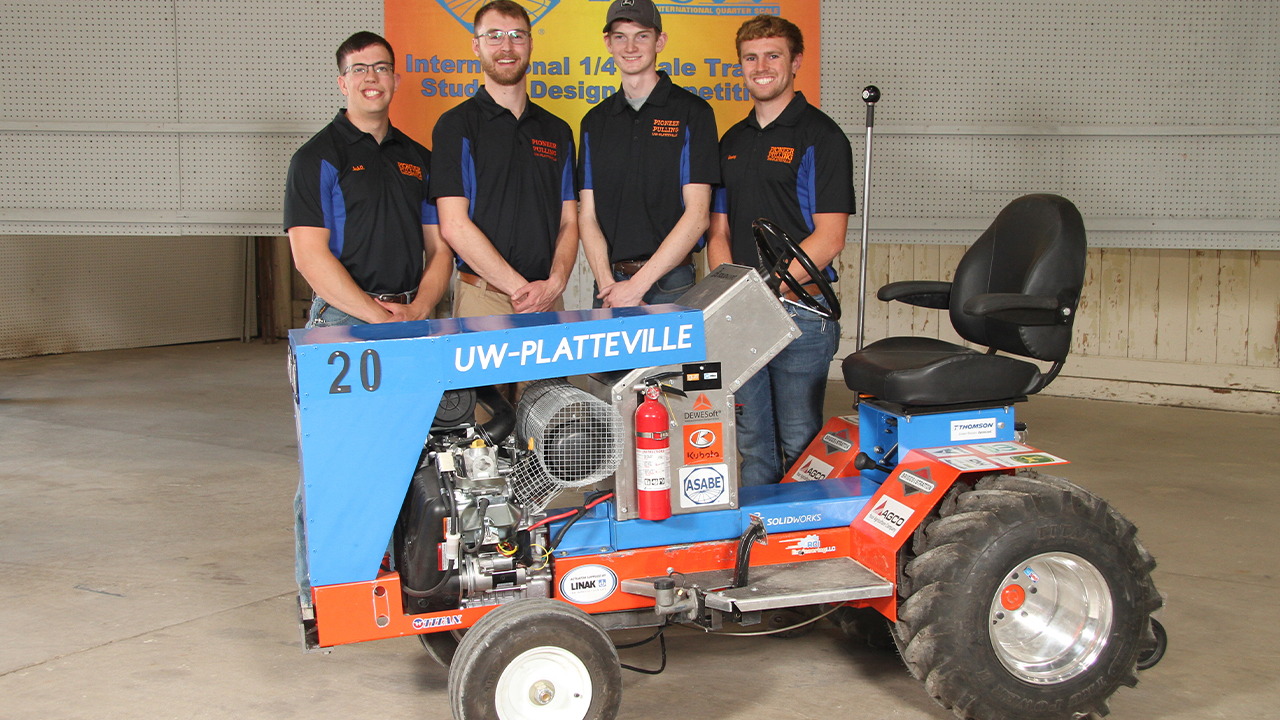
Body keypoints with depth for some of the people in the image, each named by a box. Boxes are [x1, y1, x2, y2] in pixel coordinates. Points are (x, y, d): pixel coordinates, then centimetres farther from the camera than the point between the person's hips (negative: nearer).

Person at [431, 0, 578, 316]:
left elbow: (568, 223, 11)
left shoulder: (558, 131, 15)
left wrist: (554, 284, -8)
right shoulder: (456, 126, 0)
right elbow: (454, 226, -9)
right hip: (483, 300, -4)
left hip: (549, 301, 4)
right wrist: (521, 288, -13)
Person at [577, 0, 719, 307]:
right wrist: (608, 284, -10)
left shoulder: (692, 112, -1)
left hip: (671, 284, -3)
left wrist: (637, 284, -13)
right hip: (610, 283, 3)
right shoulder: (595, 121, 12)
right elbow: (588, 215, 6)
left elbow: (698, 214, -8)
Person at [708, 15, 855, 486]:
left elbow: (828, 238, -11)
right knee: (752, 443, 12)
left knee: (799, 443, 1)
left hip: (799, 311, -6)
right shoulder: (732, 141, 16)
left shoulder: (820, 137, -4)